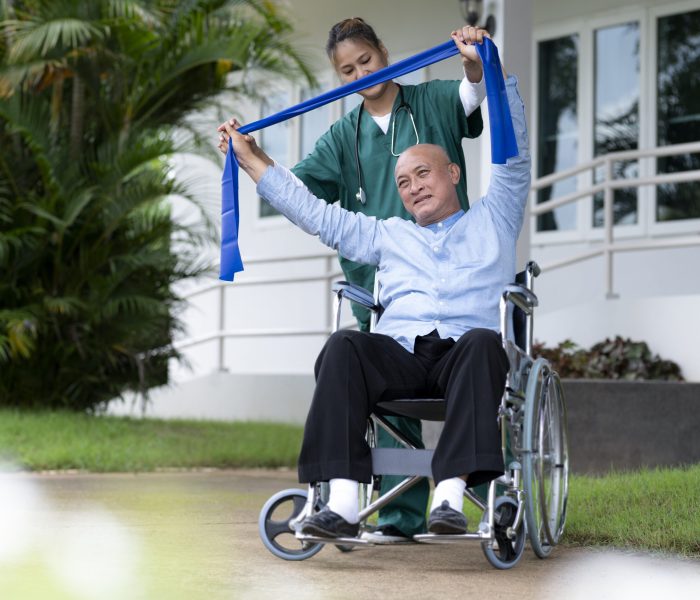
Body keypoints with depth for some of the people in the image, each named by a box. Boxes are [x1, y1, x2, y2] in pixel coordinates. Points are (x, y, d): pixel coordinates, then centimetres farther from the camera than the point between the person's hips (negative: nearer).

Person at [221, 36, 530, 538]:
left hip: (464, 351, -2)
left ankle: (452, 494, -50)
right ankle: (343, 502, -45)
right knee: (344, 346, -32)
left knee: (482, 342, -39)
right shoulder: (388, 236, 36)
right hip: (399, 351, 2)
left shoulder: (493, 220, 28)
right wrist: (254, 160, 34)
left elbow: (515, 153, 19)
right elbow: (316, 214, 35)